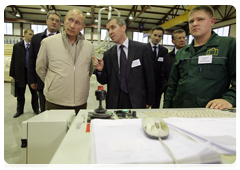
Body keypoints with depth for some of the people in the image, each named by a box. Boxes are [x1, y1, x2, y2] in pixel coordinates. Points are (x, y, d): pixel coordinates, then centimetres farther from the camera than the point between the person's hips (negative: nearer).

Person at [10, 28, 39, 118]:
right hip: (21, 73, 2)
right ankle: (20, 110, 27)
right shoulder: (17, 46, 4)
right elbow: (13, 60, 5)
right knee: (20, 93, 12)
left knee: (34, 93, 9)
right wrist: (13, 74, 1)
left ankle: (36, 109, 25)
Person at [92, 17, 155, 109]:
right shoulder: (108, 54, 3)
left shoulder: (141, 48, -3)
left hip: (137, 102, -1)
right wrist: (100, 70, -14)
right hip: (114, 103, 2)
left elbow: (149, 76, -1)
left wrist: (149, 101, 1)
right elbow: (104, 81, 7)